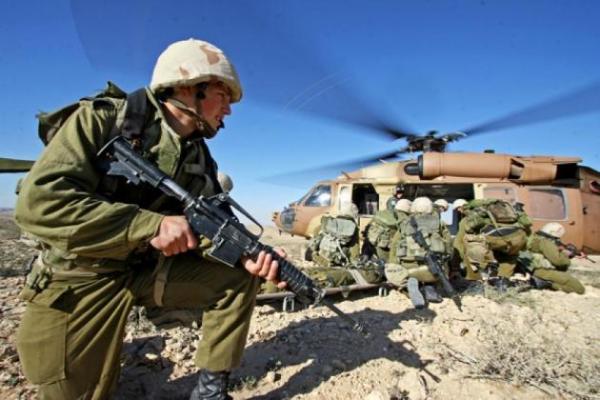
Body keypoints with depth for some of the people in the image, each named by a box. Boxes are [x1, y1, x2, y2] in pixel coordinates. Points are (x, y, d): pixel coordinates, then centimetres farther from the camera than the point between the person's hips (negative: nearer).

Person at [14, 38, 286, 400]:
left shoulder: (202, 161, 0)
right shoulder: (104, 119, -16)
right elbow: (38, 202, -25)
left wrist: (247, 256, -25)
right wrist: (153, 224, -30)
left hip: (152, 270, 5)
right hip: (79, 279, -4)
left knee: (241, 276, -8)